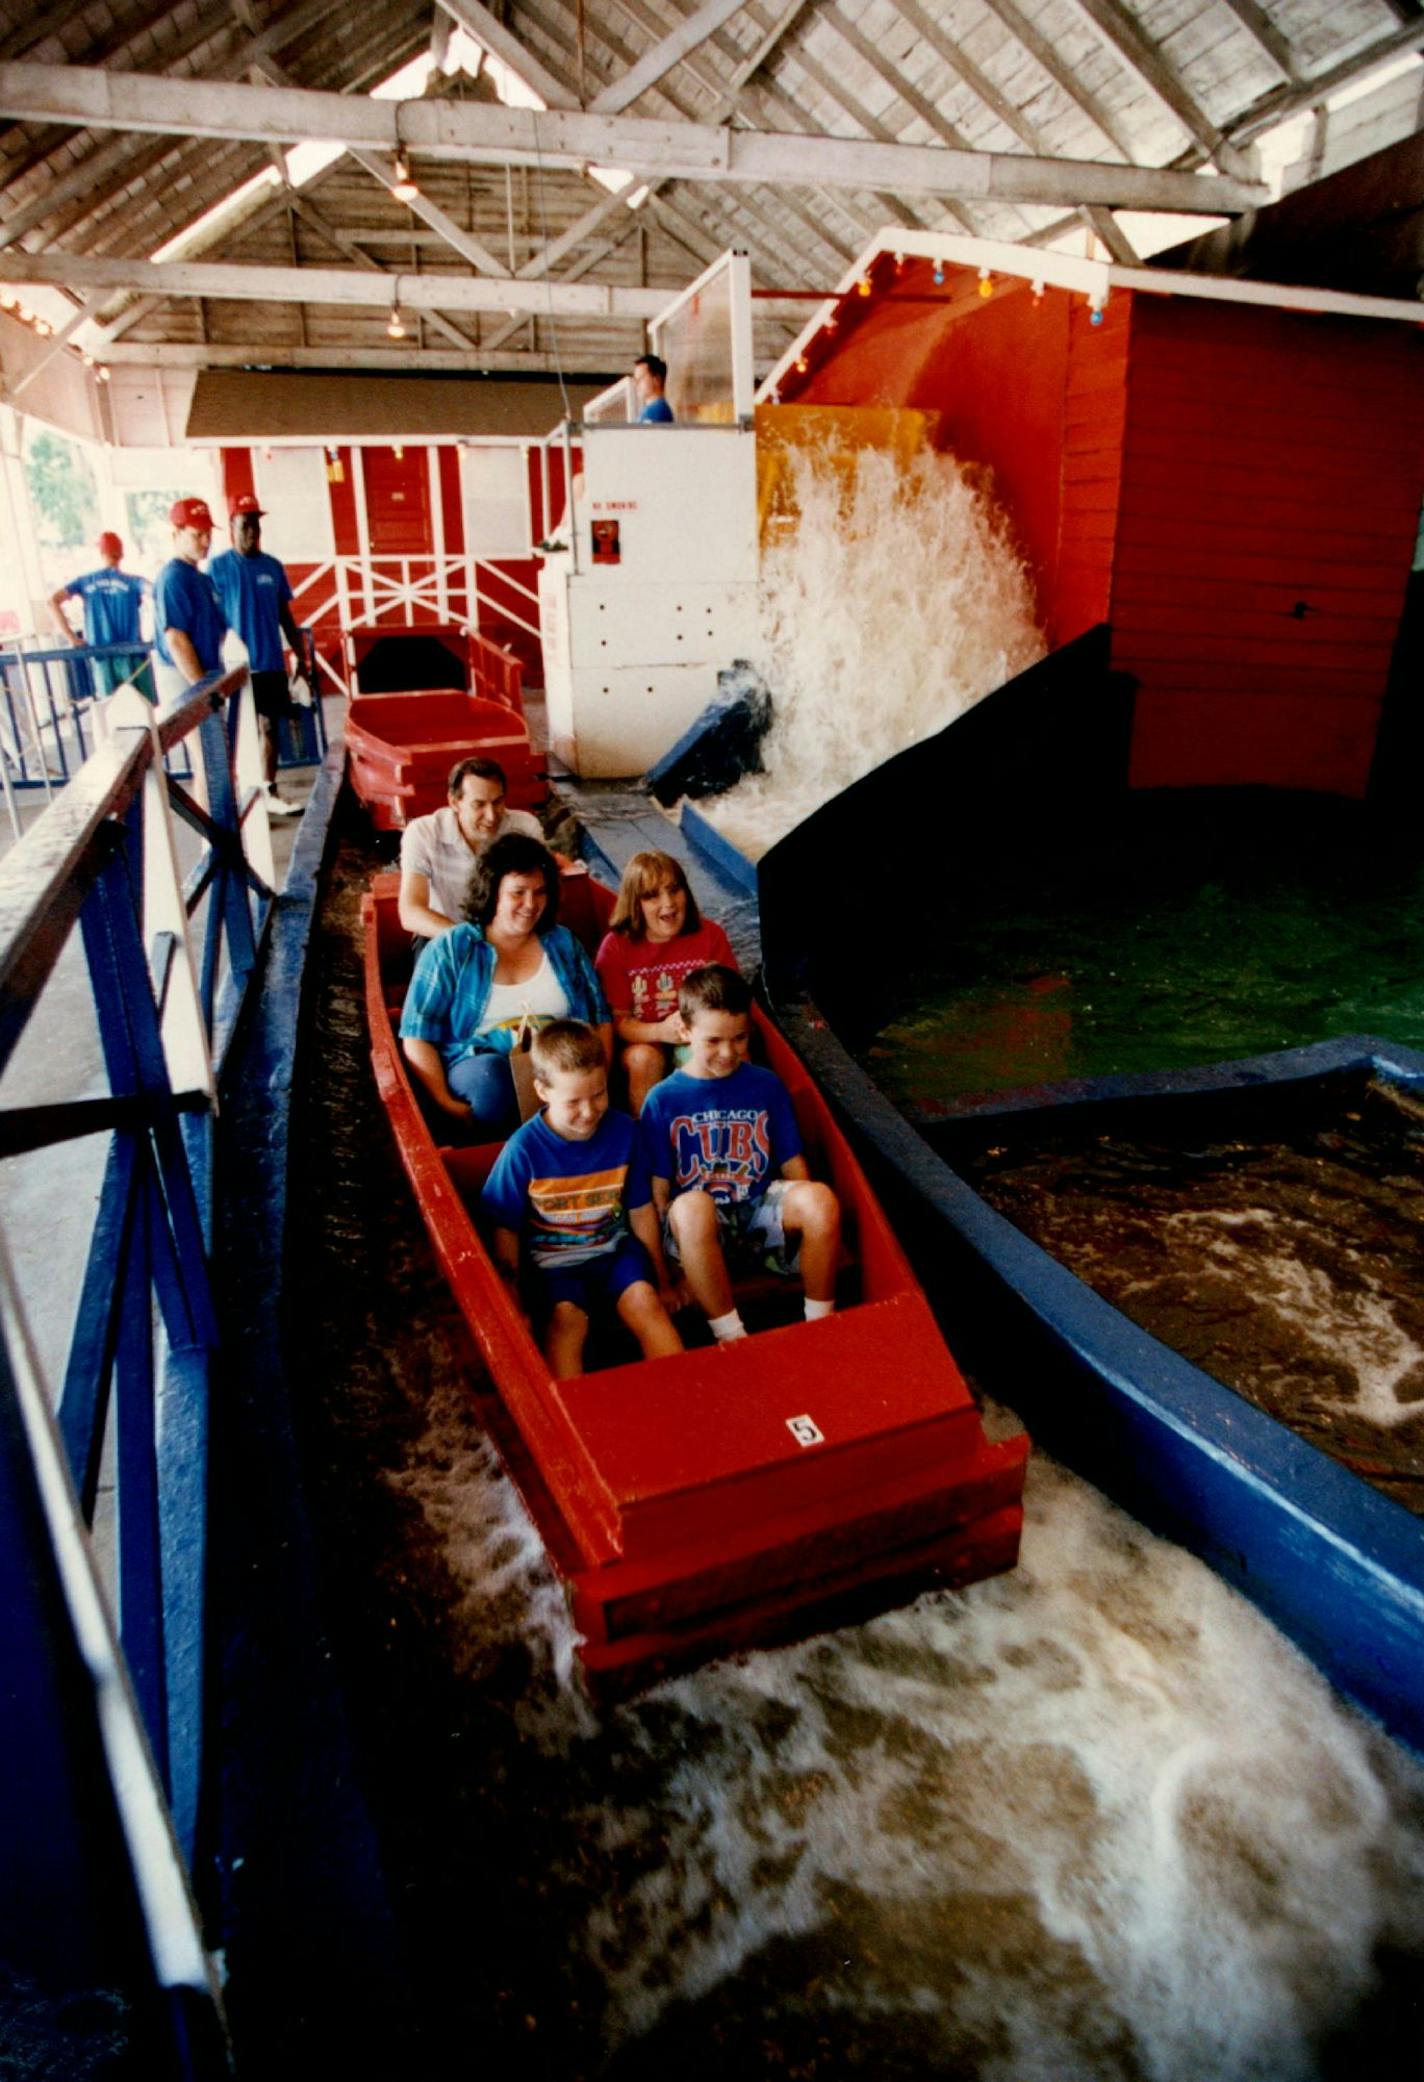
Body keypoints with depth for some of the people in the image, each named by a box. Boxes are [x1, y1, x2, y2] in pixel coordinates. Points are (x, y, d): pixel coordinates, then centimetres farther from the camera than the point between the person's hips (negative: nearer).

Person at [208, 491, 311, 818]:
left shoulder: (273, 566, 8)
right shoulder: (218, 567, -5)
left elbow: (286, 617, 13)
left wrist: (301, 659, 10)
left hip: (272, 664, 5)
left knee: (270, 728, 10)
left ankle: (271, 795, 18)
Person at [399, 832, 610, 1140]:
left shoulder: (563, 943, 18)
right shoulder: (450, 949, 7)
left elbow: (600, 1019, 16)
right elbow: (417, 1035, 2)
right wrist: (445, 1102, -12)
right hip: (480, 1067, 0)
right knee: (489, 1075, -37)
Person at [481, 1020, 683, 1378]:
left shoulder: (623, 1131, -6)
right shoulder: (524, 1149, -14)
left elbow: (641, 1211, 5)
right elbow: (506, 1231, -4)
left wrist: (659, 1276, 10)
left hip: (614, 1250, 2)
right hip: (553, 1261, -2)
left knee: (644, 1299, -24)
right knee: (566, 1315, -29)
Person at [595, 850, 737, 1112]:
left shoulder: (710, 934, -1)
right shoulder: (616, 945, -6)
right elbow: (617, 1020, -8)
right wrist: (660, 1032, -28)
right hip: (642, 1043, -1)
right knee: (644, 1058, -32)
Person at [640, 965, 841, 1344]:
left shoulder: (766, 1086, 7)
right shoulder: (663, 1099, 0)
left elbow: (792, 1164, 10)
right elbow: (659, 1189, -1)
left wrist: (807, 1212, -5)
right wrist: (666, 1272, -6)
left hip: (759, 1212, 2)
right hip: (700, 1227, -2)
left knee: (821, 1197, -30)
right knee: (691, 1206, -39)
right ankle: (730, 1337, -25)